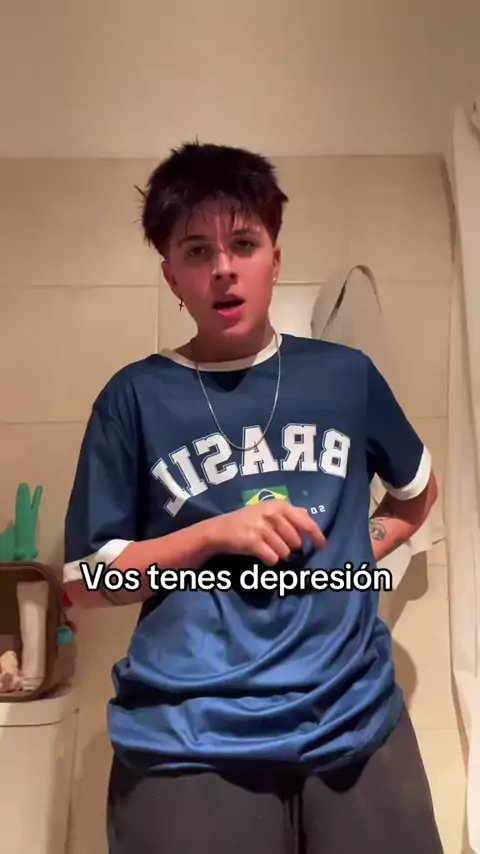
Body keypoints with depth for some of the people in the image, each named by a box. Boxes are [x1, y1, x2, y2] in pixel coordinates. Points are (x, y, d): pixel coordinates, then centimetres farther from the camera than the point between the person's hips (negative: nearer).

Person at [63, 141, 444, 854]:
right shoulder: (136, 397, -4)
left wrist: (367, 549, 4)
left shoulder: (345, 374, 3)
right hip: (189, 741, -2)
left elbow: (418, 490, 20)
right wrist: (215, 534, -15)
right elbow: (85, 581, -3)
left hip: (357, 721, 3)